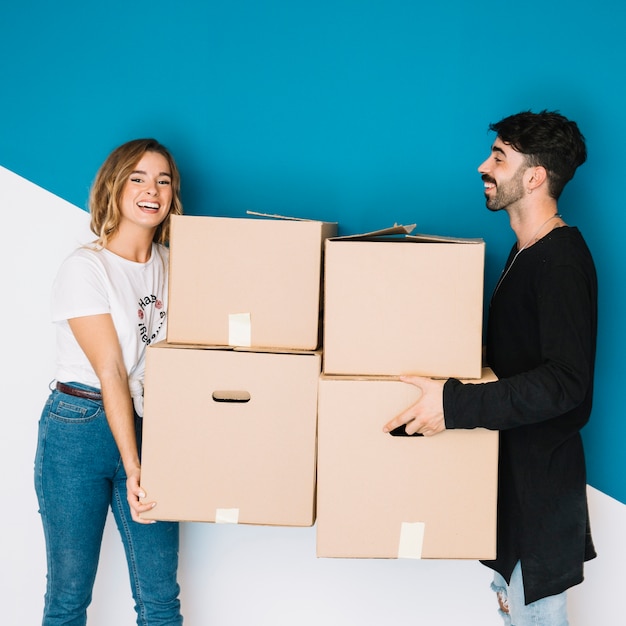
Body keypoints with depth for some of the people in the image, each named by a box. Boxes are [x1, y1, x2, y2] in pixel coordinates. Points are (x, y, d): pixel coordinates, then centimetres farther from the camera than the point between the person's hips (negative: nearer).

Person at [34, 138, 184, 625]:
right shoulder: (85, 268, -9)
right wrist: (131, 468, -17)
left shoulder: (172, 265, 8)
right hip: (79, 431, -4)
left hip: (148, 427, 5)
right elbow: (110, 371, -14)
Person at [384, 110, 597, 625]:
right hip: (513, 463, 10)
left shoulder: (562, 260, -21)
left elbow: (566, 382, -31)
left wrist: (456, 404, -35)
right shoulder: (528, 251, 10)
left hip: (541, 472, -10)